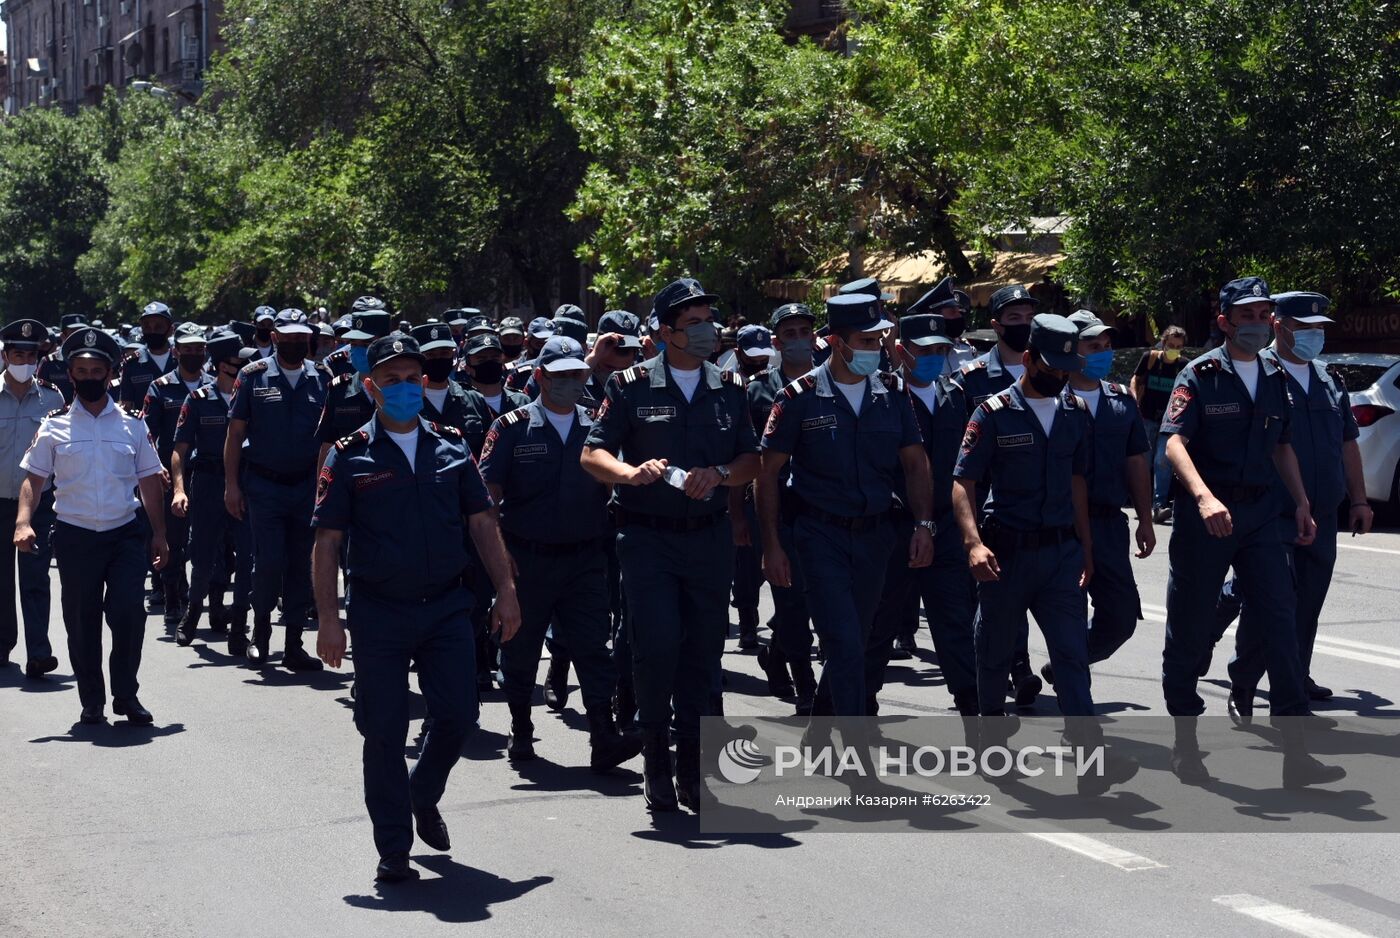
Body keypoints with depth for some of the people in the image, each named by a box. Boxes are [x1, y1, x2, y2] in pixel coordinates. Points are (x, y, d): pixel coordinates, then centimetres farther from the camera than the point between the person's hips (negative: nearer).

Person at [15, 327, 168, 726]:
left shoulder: (131, 424, 8)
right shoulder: (54, 427, 4)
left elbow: (149, 481, 12)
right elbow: (33, 479, 2)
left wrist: (159, 533, 8)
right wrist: (23, 522, -14)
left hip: (125, 533, 0)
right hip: (75, 536, 0)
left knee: (128, 613, -11)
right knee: (82, 622, 4)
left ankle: (126, 696, 6)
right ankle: (92, 703, 18)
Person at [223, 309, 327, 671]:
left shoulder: (321, 379, 7)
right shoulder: (254, 376, 0)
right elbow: (236, 432, 1)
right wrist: (231, 484, -4)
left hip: (307, 486, 3)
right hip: (263, 485, -2)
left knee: (301, 566, 4)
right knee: (269, 562, -9)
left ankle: (294, 645, 11)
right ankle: (261, 628, 14)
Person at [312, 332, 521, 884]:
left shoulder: (451, 448, 8)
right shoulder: (350, 457, -1)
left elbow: (482, 523, 11)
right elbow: (327, 542, -2)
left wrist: (505, 591, 4)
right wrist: (328, 619, -9)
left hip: (446, 606, 2)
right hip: (378, 613, -2)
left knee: (458, 715, -1)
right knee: (384, 731, 1)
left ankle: (423, 798, 30)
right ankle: (394, 848, 13)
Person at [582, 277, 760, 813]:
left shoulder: (729, 389, 11)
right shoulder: (632, 386, 0)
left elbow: (752, 460, 11)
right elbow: (592, 454, -4)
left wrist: (719, 474, -10)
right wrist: (632, 473, -24)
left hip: (710, 537, 3)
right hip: (647, 538, -3)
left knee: (703, 654, 4)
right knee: (657, 646, -15)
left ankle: (694, 777, 15)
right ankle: (656, 763, 3)